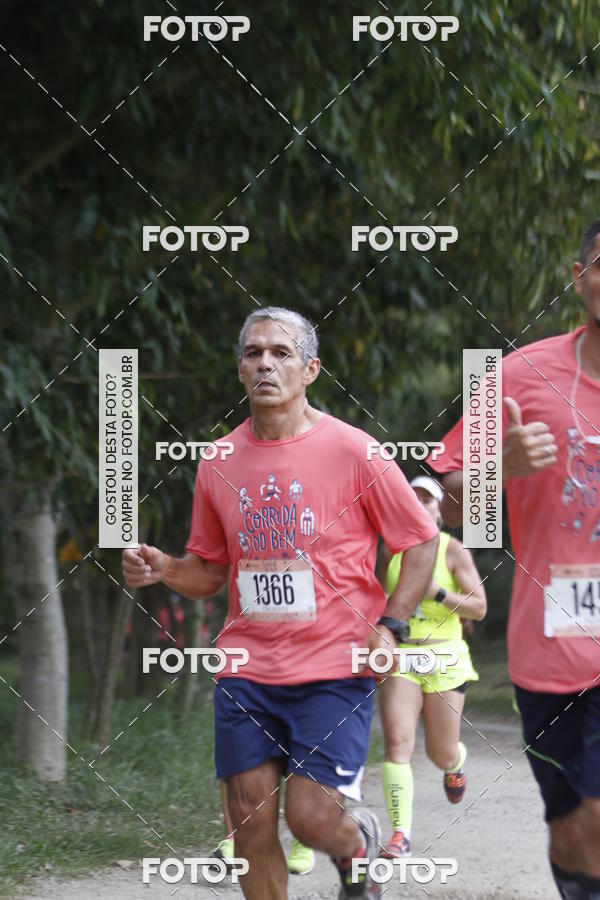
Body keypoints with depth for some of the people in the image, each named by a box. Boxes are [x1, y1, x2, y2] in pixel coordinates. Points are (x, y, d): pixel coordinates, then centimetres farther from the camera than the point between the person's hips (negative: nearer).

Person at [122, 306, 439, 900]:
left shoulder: (352, 452, -5)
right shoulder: (218, 464, 7)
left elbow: (422, 543, 2)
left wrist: (389, 627, -10)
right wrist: (164, 570, -5)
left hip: (334, 669, -4)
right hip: (246, 671, 4)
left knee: (311, 819, -10)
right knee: (251, 823, -1)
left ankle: (361, 842, 25)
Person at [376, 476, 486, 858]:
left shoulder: (453, 551, -3)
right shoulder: (390, 550, 7)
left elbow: (479, 608, -6)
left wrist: (436, 593, -18)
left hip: (444, 658, -2)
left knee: (442, 755, 7)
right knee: (397, 742, -18)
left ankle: (456, 765, 47)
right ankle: (401, 835, -21)